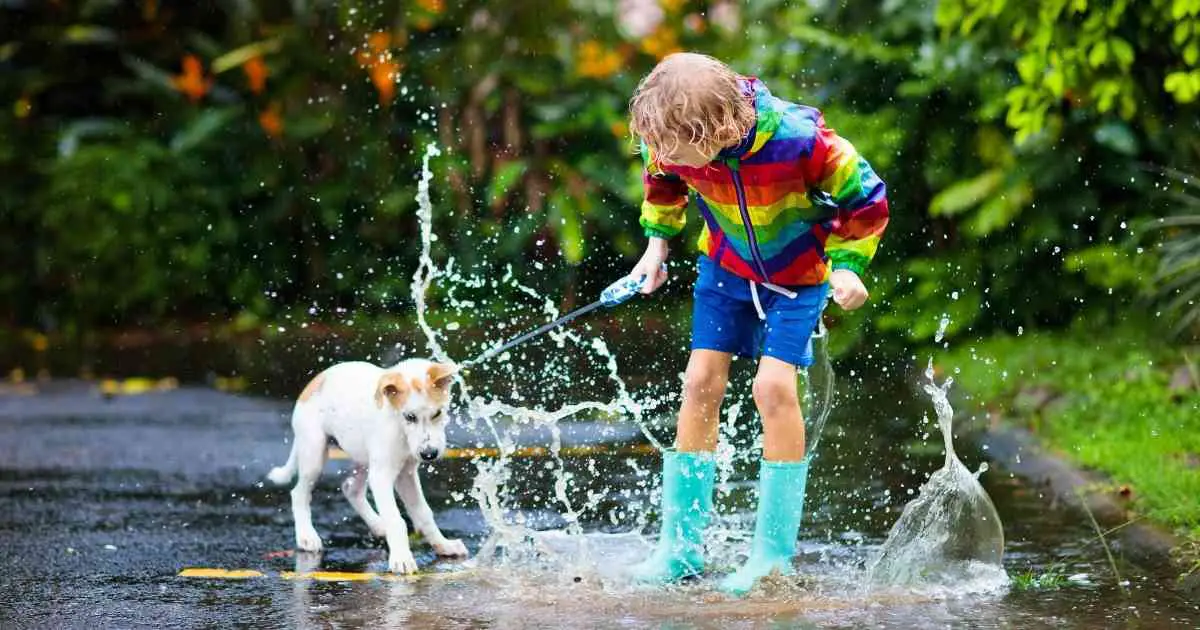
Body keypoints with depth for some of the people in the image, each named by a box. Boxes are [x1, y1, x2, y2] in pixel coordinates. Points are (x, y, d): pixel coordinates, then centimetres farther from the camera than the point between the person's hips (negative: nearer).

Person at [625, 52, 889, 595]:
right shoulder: (674, 145, -22)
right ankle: (681, 546, 4)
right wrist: (657, 241, 1)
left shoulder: (798, 141, -35)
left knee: (773, 384, -18)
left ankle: (774, 555, -10)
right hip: (726, 265, 4)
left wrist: (847, 264, -20)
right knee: (701, 379, -5)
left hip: (799, 272, -4)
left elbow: (865, 200, -17)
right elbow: (662, 182, 7)